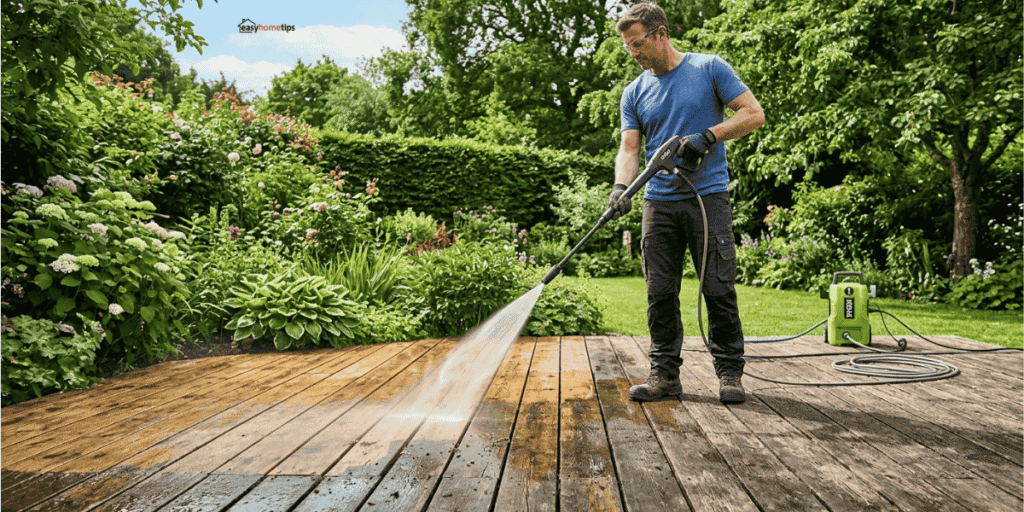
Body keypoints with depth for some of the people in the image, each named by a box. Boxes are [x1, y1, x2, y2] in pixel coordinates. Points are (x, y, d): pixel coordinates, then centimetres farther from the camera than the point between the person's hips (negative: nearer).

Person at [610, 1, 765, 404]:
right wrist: (621, 187, -15)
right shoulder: (634, 93, 12)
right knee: (660, 292, 3)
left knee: (719, 288, -3)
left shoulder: (709, 69, 3)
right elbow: (630, 149, 5)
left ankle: (729, 372, 11)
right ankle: (665, 373, 13)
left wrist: (708, 136, -14)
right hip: (659, 202, 3)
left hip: (708, 196, -3)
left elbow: (754, 114, 0)